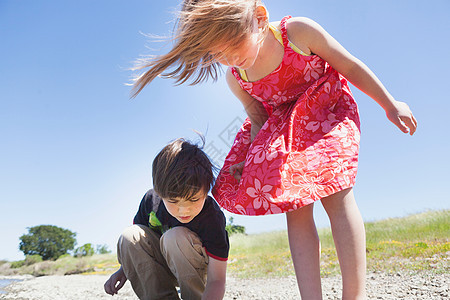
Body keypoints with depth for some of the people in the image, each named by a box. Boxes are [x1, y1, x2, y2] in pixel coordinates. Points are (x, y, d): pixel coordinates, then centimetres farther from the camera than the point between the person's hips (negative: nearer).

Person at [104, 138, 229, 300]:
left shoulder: (212, 217, -30)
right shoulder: (151, 199, -17)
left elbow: (216, 280, -30)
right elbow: (137, 242, 5)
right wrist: (124, 269, -8)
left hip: (200, 270, -4)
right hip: (165, 267, 4)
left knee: (176, 236, -34)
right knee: (130, 235, -22)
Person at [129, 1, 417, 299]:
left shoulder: (298, 31, -23)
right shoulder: (236, 79, -12)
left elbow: (350, 66, -10)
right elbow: (259, 119, 2)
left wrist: (390, 104, -1)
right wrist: (252, 160, -15)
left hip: (327, 108, -3)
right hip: (283, 127, 3)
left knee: (334, 193, -17)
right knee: (295, 206, -8)